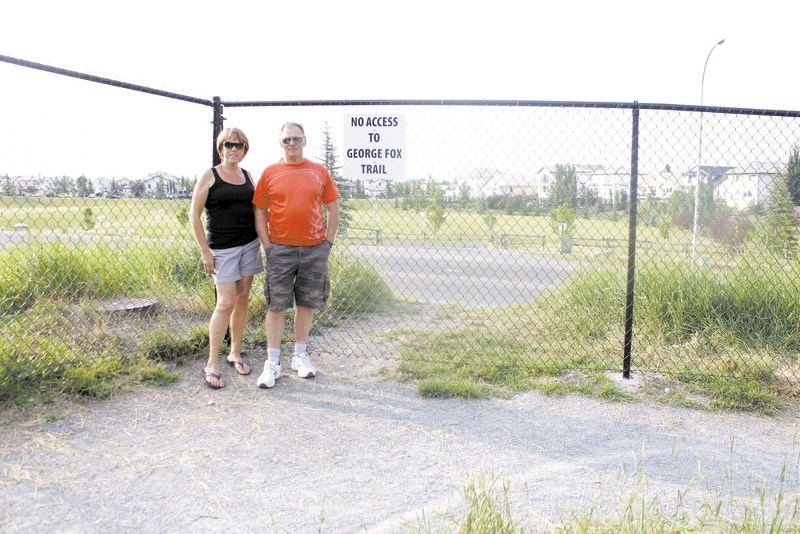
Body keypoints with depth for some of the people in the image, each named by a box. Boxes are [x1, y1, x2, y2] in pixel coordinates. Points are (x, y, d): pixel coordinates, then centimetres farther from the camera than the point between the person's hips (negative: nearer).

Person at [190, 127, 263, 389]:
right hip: (222, 247, -5)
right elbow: (194, 214, -5)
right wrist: (205, 251, -10)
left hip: (249, 244, 5)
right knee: (226, 303, -9)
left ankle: (235, 353, 22)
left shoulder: (247, 175, 10)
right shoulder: (209, 176, -4)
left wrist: (263, 239, 8)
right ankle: (211, 365, 1)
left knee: (242, 300, 7)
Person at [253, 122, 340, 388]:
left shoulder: (319, 172, 4)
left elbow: (333, 210, 9)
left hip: (314, 249, 1)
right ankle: (273, 363, 11)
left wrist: (327, 242, 3)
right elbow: (260, 213, 4)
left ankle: (300, 356, 25)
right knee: (276, 306, 2)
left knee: (307, 304, 10)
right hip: (280, 250, -1)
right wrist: (267, 246, -3)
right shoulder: (270, 173, 2)